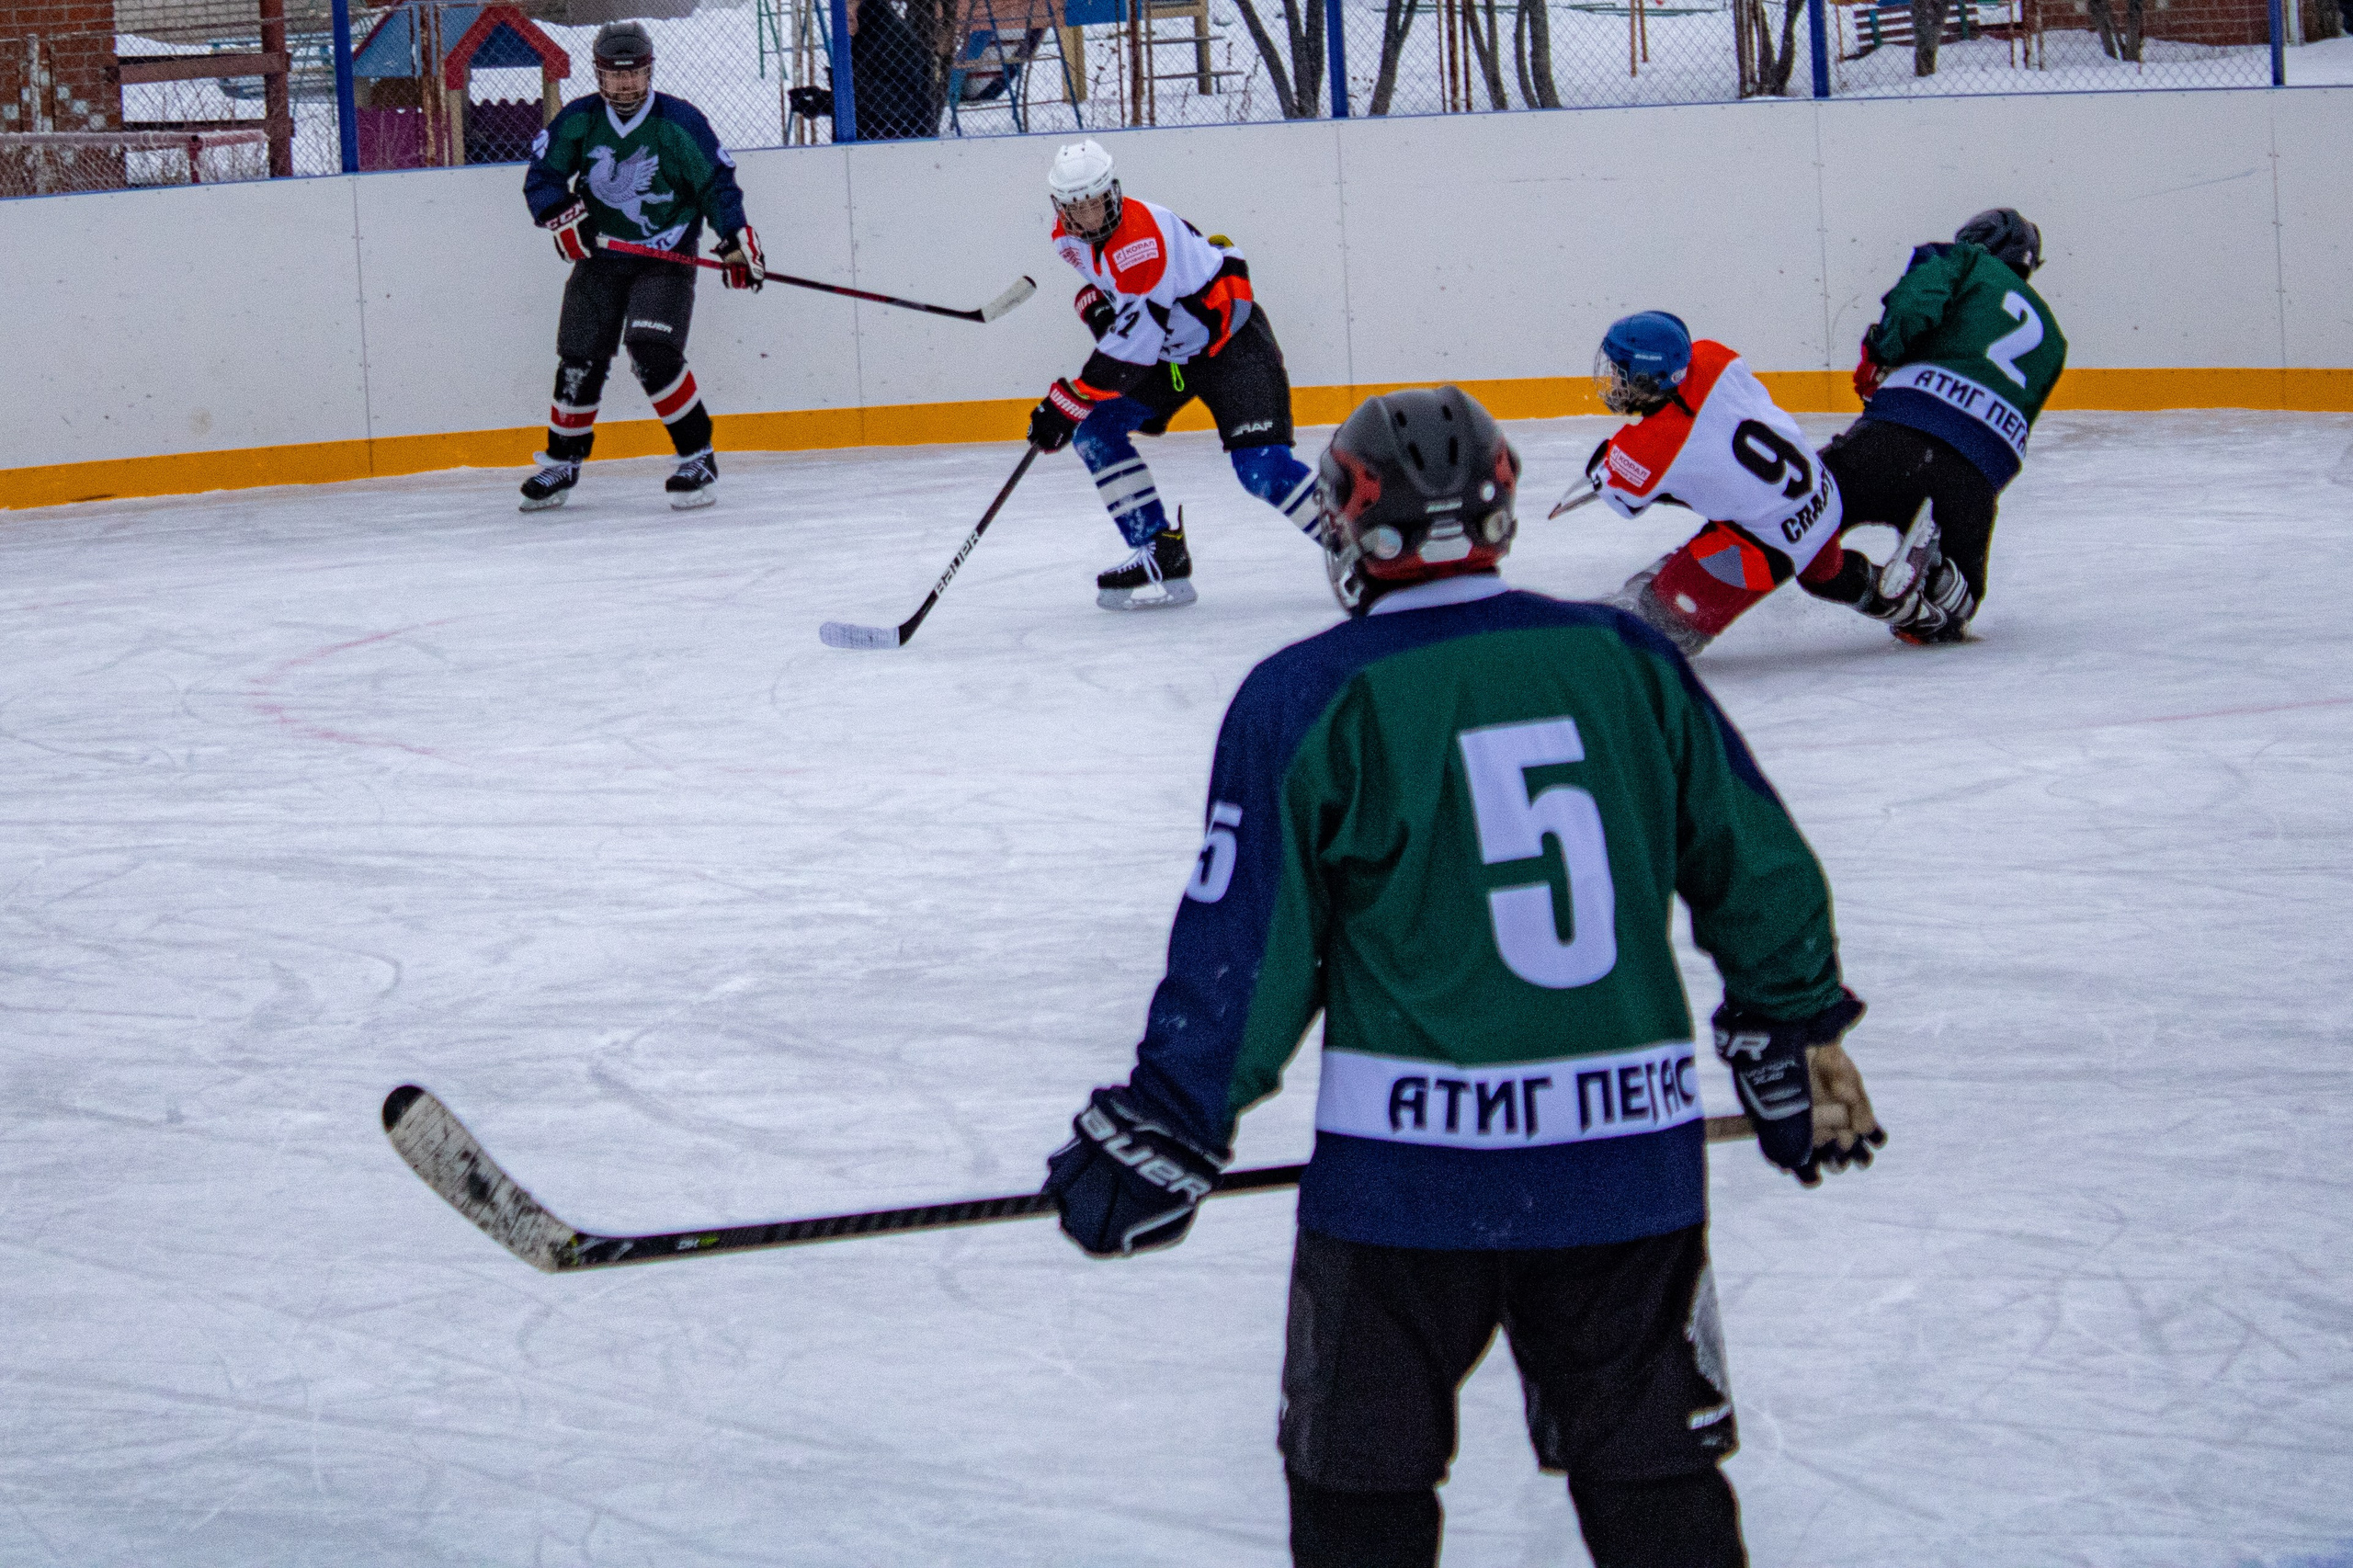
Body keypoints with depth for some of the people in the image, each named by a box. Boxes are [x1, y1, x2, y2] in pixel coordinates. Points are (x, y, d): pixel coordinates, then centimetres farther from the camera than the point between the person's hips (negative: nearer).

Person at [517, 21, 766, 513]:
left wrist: (736, 240, -19)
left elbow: (716, 183, -9)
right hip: (598, 255, 3)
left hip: (666, 257, -3)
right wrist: (562, 214, -17)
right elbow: (542, 176, 0)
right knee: (580, 361, 1)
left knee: (653, 353, -22)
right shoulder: (578, 121, -4)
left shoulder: (680, 122, -12)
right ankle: (562, 461, 21)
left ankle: (697, 455, -11)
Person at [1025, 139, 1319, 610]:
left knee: (1263, 469, -23)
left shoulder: (1142, 240, -32)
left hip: (1229, 339, -9)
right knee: (1096, 434, -3)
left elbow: (1130, 346, -33)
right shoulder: (1070, 236, -5)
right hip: (1167, 351, 9)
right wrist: (1095, 303, -4)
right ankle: (1162, 556, 1)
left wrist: (1066, 404, -29)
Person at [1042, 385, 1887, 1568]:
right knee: (1651, 1466, 16)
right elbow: (1756, 866, 12)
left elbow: (1246, 946, -6)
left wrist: (1164, 1130, 3)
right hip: (1630, 1150, 3)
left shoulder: (1307, 701, -5)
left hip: (1409, 1165, -3)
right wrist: (1799, 1038, 26)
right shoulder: (1626, 658, 5)